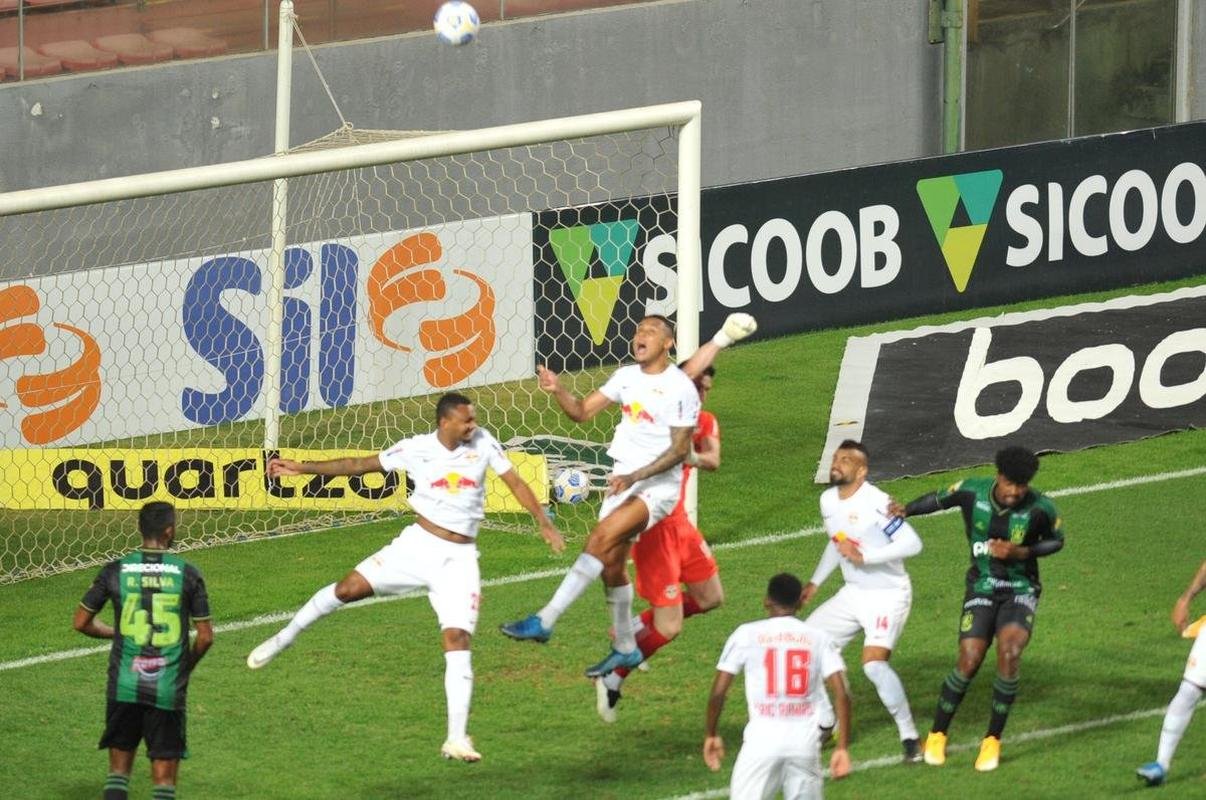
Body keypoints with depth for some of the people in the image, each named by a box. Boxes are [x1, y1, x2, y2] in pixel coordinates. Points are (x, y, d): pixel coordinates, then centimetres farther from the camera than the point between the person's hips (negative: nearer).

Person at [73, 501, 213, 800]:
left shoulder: (115, 571, -2)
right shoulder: (187, 574, -5)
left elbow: (81, 622, 5)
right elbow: (205, 637, -3)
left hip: (124, 686, 1)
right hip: (169, 691, -1)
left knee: (118, 772, 15)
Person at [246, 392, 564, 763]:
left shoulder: (483, 443, -4)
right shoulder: (417, 449, -4)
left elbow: (515, 482, 2)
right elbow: (360, 464, 3)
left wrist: (543, 522, -8)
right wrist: (302, 468, 1)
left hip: (459, 557, 0)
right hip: (417, 544, 1)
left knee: (458, 640, -11)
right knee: (350, 587, -10)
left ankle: (457, 738, -10)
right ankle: (284, 638, 15)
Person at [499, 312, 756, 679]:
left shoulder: (680, 388, -12)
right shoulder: (626, 376, 8)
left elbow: (679, 449, -13)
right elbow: (582, 411, 9)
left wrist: (635, 476, -21)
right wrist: (557, 391, -11)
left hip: (658, 484, -8)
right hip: (622, 478, 8)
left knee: (601, 539, -24)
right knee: (612, 565, 9)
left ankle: (544, 621, -27)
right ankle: (625, 648, 26)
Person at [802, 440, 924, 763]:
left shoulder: (876, 503, -22)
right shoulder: (828, 500, 5)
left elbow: (912, 543, -28)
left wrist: (864, 556, -30)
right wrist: (815, 582, 21)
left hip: (888, 595, -9)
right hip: (853, 594, 9)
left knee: (874, 664, -26)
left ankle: (909, 737, -12)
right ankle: (825, 723, 22)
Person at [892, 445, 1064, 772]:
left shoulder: (1040, 509, -16)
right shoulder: (973, 491, -12)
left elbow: (1056, 540, 1)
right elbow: (940, 499, 7)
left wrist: (1020, 552, -16)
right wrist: (906, 510, -9)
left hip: (1021, 590, -1)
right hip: (982, 587, 1)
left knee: (1009, 655, -23)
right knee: (969, 663, -10)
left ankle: (992, 741, -6)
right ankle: (937, 736, 12)